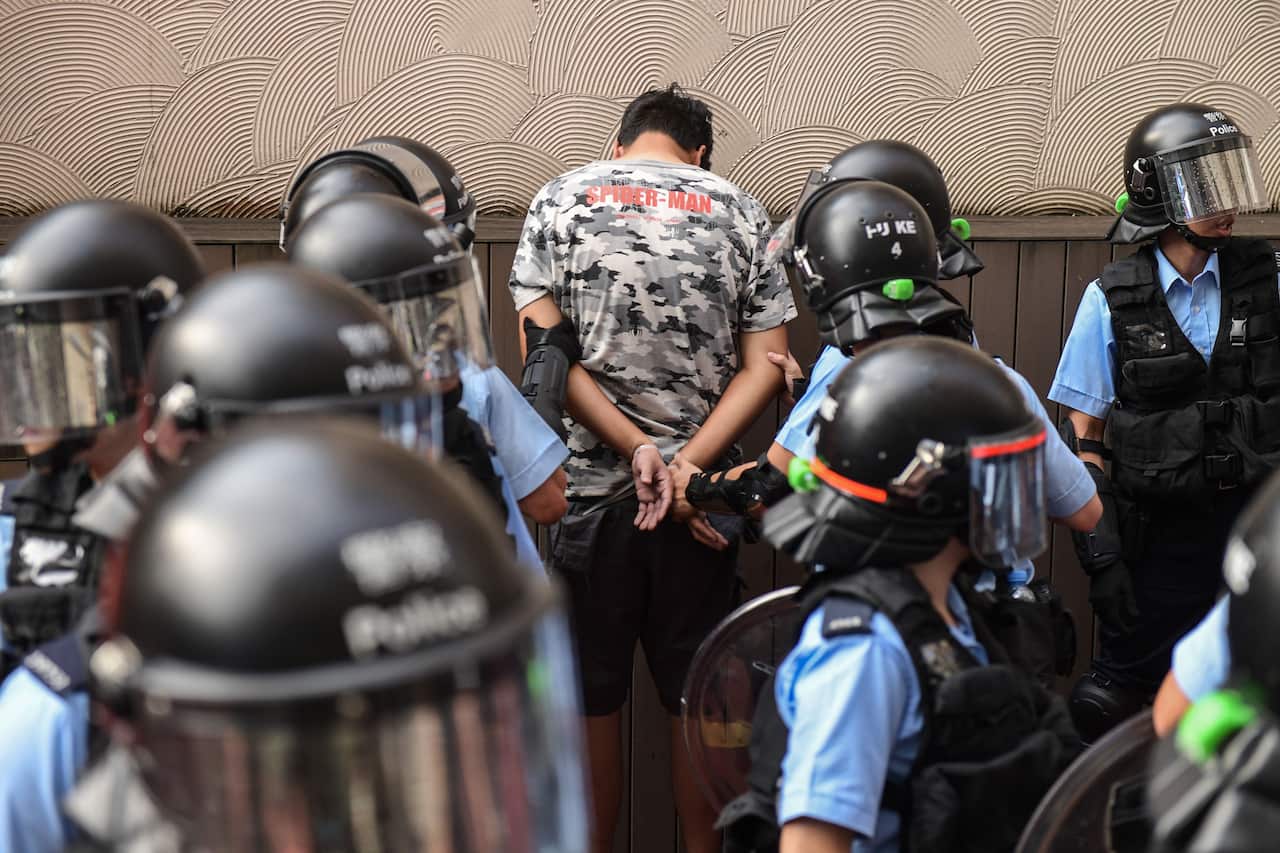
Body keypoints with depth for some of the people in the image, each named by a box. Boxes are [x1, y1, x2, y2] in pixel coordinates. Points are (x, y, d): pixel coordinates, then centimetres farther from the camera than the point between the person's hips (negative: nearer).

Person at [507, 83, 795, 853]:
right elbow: (766, 366, -3)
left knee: (589, 699, 10)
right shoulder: (741, 212, 6)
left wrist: (638, 449, -11)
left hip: (588, 490, -1)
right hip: (703, 497, 1)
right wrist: (686, 465, -11)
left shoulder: (559, 200, 4)